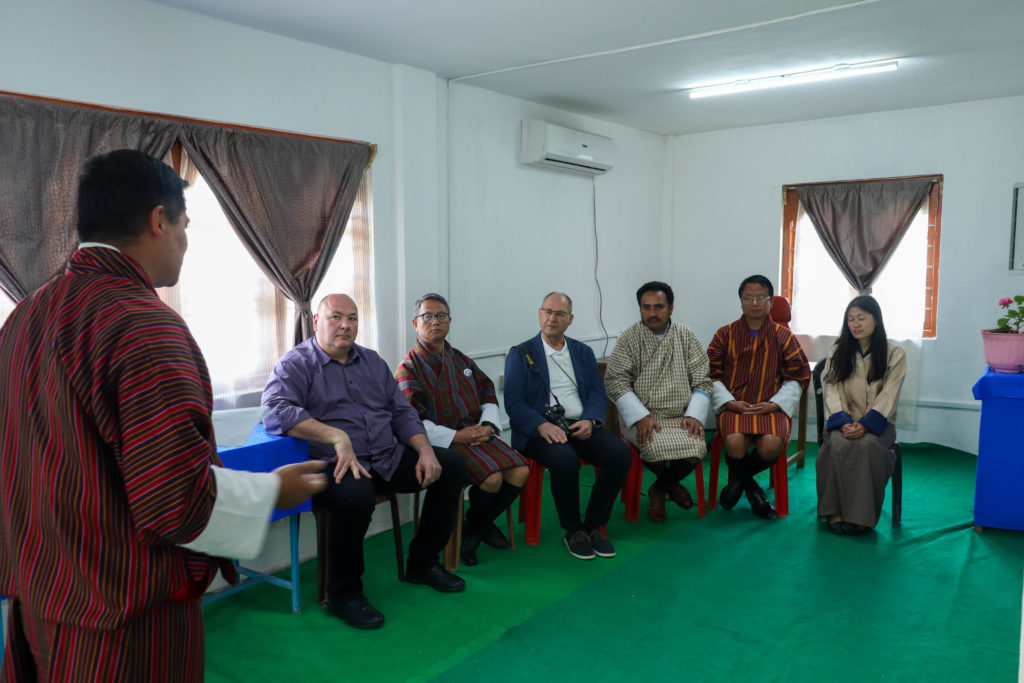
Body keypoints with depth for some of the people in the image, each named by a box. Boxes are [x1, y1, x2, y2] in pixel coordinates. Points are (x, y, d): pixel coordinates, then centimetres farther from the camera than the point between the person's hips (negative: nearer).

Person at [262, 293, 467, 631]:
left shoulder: (372, 361, 18)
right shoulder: (296, 364, -2)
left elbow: (401, 411, 18)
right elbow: (276, 410, -21)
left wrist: (425, 450, 1)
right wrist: (337, 436, -30)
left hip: (387, 458, 7)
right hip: (334, 464, -7)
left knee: (451, 464, -3)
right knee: (356, 491, -38)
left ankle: (423, 563, 11)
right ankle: (343, 594, -14)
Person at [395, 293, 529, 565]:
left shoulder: (461, 360, 20)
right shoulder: (408, 368, -2)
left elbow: (488, 392, 21)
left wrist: (488, 425, 0)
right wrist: (456, 436, -17)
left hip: (478, 435, 6)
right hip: (444, 442, -6)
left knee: (520, 471, -16)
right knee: (492, 478, -28)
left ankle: (480, 525, 10)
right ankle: (470, 528, 4)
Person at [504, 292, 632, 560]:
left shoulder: (583, 352, 19)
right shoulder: (520, 354, 6)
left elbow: (598, 393, 11)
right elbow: (513, 402, -4)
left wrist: (589, 420, -11)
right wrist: (542, 425, -21)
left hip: (581, 426, 4)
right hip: (541, 429, -4)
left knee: (621, 454, -22)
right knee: (565, 459, -35)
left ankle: (594, 526, -5)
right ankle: (573, 531, -10)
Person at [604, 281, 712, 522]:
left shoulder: (686, 336, 9)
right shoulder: (629, 338, 1)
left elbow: (702, 380, 8)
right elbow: (616, 382, -5)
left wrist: (694, 415, -8)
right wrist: (641, 417, -17)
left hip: (680, 417, 3)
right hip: (643, 416, -2)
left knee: (696, 449, -27)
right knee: (657, 447, -33)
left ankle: (659, 489, 7)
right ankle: (670, 484, 7)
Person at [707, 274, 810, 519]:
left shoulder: (783, 336, 9)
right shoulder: (725, 334, 9)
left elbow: (797, 378, 8)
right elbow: (711, 375, 7)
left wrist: (774, 404, -7)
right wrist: (730, 402, -8)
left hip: (771, 407, 1)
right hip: (734, 405, 0)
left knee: (772, 444, -32)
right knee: (735, 441, -33)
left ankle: (739, 480, 3)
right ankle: (752, 488, 2)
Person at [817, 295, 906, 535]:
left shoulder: (895, 355, 5)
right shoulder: (838, 352, 11)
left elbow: (888, 397, -6)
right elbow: (832, 391, 0)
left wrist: (864, 425, -22)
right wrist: (844, 423, -18)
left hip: (876, 423, -1)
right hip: (844, 420, 1)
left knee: (867, 444, -35)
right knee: (838, 444, -33)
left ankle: (861, 516, -29)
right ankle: (835, 512, -30)